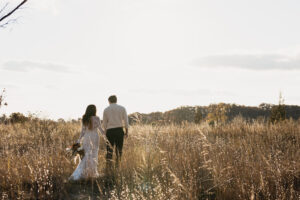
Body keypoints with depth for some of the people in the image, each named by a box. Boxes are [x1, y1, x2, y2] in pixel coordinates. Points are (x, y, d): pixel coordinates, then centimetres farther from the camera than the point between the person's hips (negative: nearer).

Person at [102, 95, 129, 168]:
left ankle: (108, 165, -1)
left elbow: (104, 123, 9)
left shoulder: (106, 110, 8)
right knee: (119, 148, 6)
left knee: (109, 148, 4)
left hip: (109, 130, 1)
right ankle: (117, 164, 1)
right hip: (119, 129, 0)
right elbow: (126, 121, 2)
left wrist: (105, 132, 18)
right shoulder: (122, 108, 6)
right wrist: (126, 131, 7)